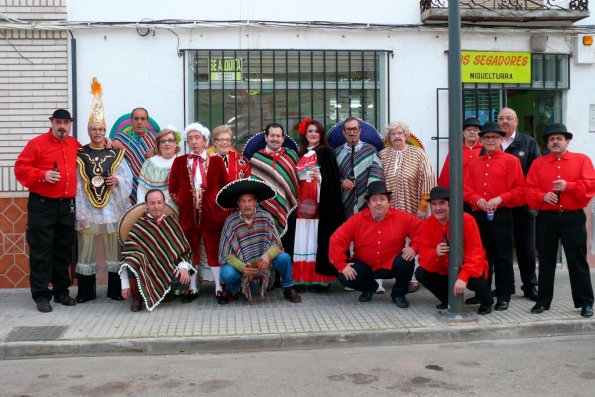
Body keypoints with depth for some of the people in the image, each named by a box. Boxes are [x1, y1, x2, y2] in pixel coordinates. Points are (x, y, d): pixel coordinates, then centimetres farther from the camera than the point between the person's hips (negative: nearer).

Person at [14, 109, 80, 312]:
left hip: (67, 206, 5)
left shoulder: (75, 145, 11)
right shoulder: (37, 143, -5)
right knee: (41, 251, -2)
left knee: (64, 251, 12)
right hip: (42, 205, -5)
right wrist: (43, 175, -19)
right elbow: (20, 168, -7)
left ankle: (61, 291, 23)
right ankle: (41, 295, 4)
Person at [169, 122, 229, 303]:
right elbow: (172, 189, 9)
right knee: (191, 251, 9)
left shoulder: (216, 161, 1)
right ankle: (192, 288, 20)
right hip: (188, 213, 2)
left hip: (211, 213, -1)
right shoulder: (179, 162, 5)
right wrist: (182, 203, 3)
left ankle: (219, 289, 10)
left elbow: (225, 187, 6)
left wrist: (218, 202, 0)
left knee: (214, 250, 3)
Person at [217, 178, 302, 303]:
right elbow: (226, 253, -14)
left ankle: (288, 290, 4)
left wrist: (268, 255, -34)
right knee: (226, 274, -31)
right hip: (241, 264, -1)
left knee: (284, 258, -25)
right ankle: (234, 291, 8)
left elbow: (276, 243, -12)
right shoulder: (231, 222, -15)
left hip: (263, 261, 1)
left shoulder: (265, 217, -11)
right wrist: (241, 267, -30)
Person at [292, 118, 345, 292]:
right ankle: (304, 277, 5)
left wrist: (319, 177, -24)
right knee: (304, 239, 2)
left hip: (319, 201, -6)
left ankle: (321, 278, -5)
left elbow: (332, 178, -6)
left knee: (318, 237, -8)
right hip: (304, 201, 6)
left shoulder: (325, 151, 1)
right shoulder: (302, 154, 18)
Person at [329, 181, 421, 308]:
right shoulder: (357, 219, -11)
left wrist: (414, 247, -19)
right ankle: (370, 287, 16)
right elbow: (337, 240, -14)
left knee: (407, 261, -29)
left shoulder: (402, 218, -9)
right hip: (365, 266, 1)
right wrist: (342, 265, -19)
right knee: (344, 277, -22)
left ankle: (398, 294, 1)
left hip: (391, 265, -1)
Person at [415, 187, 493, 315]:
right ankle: (448, 300, 10)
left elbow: (475, 254, -26)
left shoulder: (466, 220, -20)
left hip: (467, 270, -4)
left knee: (476, 280, -34)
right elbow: (423, 258, -12)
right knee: (420, 273, -17)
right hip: (444, 271, 4)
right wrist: (435, 253, -37)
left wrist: (463, 277, -41)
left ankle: (487, 302, 4)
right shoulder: (427, 225, -9)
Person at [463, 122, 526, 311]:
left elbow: (519, 189, -5)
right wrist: (477, 199, -8)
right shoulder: (475, 163, 14)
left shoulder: (511, 161, 1)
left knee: (503, 257, -1)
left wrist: (500, 199, -17)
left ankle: (503, 296, 7)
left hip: (501, 215, -4)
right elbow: (466, 188, 10)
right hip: (479, 215, 4)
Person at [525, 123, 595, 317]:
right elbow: (529, 190, 3)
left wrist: (568, 186, -17)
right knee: (546, 261, 8)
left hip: (573, 217, -2)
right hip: (546, 218, 2)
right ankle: (543, 301, 17)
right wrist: (543, 196, -15)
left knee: (578, 261, 3)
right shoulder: (538, 163, 9)